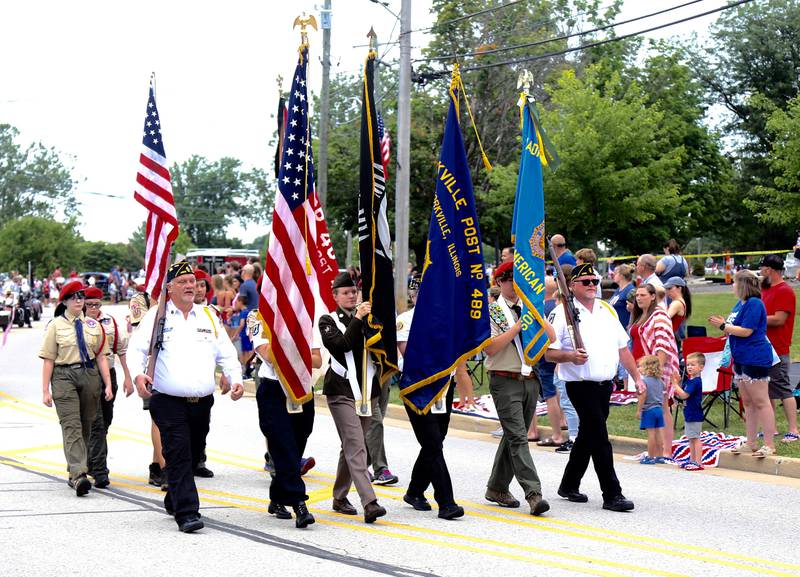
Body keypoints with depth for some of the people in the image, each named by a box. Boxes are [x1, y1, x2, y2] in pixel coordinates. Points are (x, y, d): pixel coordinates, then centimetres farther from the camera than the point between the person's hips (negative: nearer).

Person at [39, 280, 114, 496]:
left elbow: (101, 357, 11)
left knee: (86, 425, 7)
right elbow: (48, 359, 0)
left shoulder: (93, 325, 12)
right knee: (71, 426, -13)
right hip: (64, 376, -4)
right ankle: (78, 475, -22)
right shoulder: (56, 325, 2)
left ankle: (76, 473, 20)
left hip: (90, 375, 4)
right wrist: (46, 391, -5)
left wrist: (108, 385, 3)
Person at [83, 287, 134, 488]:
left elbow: (122, 349, 13)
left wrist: (128, 377, 10)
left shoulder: (110, 322, 9)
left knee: (105, 422, 12)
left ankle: (92, 462, 29)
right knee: (96, 424, -11)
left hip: (109, 375, 5)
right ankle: (99, 472, -10)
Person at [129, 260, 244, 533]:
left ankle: (174, 501, 34)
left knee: (193, 456, 13)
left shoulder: (209, 316, 15)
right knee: (179, 456, -12)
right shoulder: (156, 316, 3)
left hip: (202, 402, 5)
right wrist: (138, 374, -22)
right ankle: (187, 513, -13)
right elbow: (136, 348, -3)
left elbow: (226, 353, 16)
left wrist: (236, 379, 0)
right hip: (169, 401, -4)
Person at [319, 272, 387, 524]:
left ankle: (340, 497, 25)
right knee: (356, 446, -15)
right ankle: (369, 502, -25)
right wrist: (357, 319, -17)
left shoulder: (367, 317, 14)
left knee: (351, 446, 12)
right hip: (342, 391, -5)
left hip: (368, 389, 5)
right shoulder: (328, 321, 3)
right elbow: (340, 344, -15)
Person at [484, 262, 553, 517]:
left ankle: (497, 488, 24)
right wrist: (518, 326, -16)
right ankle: (533, 494, -21)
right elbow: (491, 348, -14)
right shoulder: (491, 312, -2)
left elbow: (551, 338, 4)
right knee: (518, 438, -13)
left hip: (530, 381, 6)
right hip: (505, 382, -6)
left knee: (513, 436, 12)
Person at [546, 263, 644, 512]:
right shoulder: (562, 312, -5)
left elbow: (622, 348, 19)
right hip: (581, 386, -7)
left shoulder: (607, 310, 14)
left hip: (605, 385, 7)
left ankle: (569, 485, 28)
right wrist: (570, 356, -26)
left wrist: (637, 377, 13)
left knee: (587, 436, 14)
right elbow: (549, 353, -8)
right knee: (599, 438, -10)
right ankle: (612, 494, -8)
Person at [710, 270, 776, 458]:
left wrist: (724, 326, -13)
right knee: (748, 402, 14)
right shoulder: (741, 303, 14)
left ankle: (769, 445, -3)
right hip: (741, 358, 10)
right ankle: (750, 444, 20)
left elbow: (746, 331, -21)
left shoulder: (754, 304, -15)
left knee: (760, 401, -7)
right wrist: (723, 325, 3)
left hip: (755, 359, -10)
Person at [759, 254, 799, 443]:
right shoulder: (766, 289, 17)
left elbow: (779, 319, -21)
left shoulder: (785, 291, -13)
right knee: (768, 389, 12)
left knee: (783, 388, -10)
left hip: (778, 350, -10)